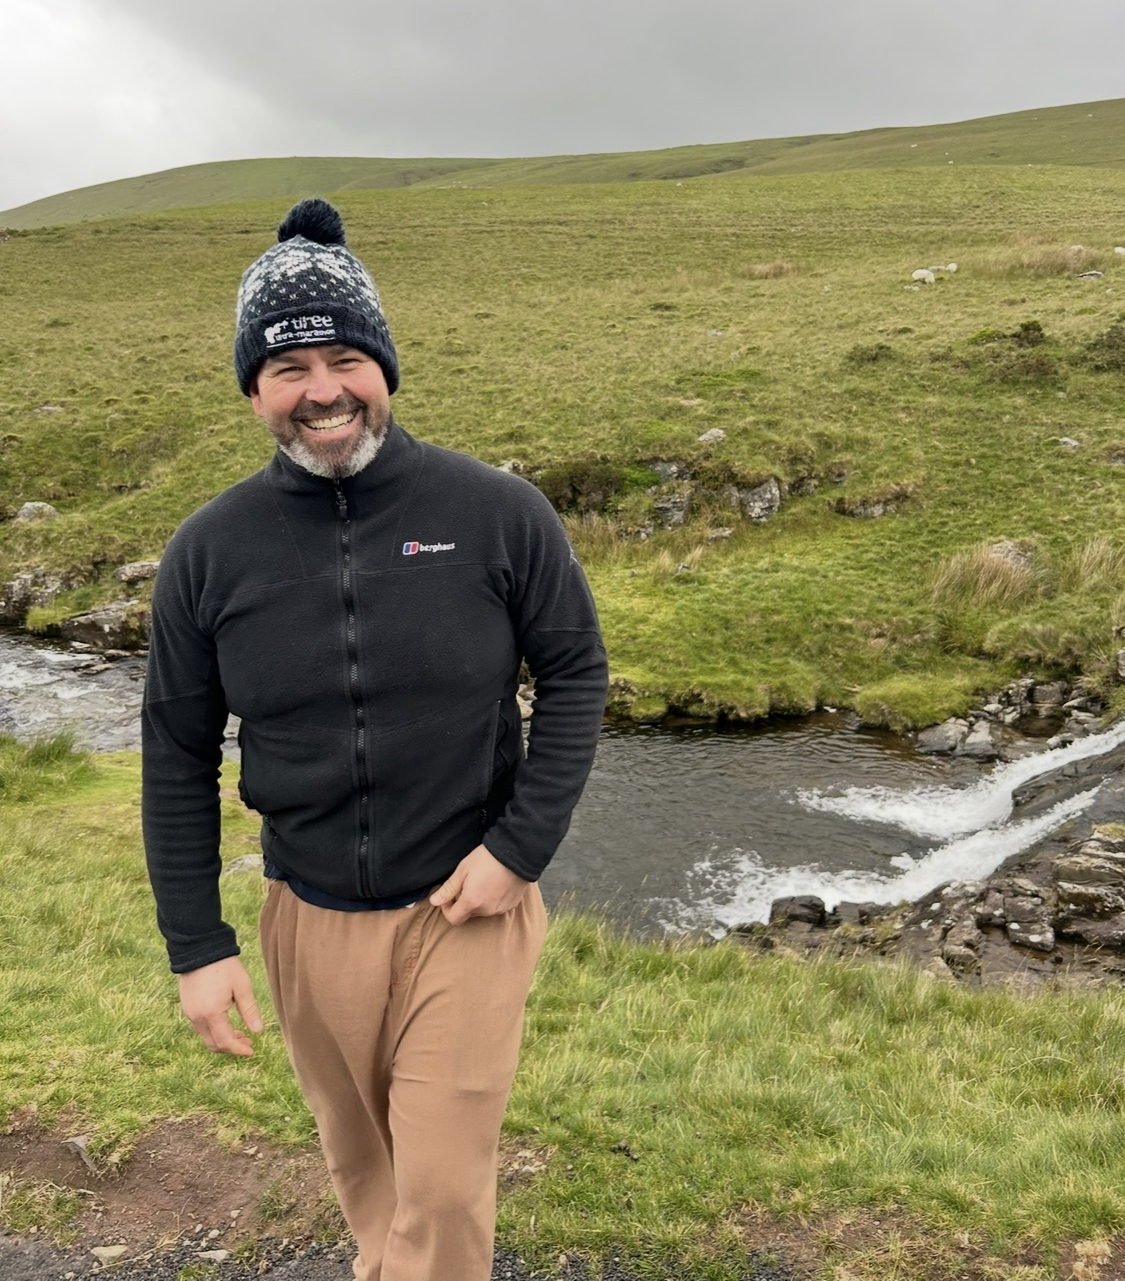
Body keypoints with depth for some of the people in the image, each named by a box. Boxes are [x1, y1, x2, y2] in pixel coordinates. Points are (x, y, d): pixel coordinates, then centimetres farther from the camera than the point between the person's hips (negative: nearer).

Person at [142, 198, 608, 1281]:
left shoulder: (496, 512, -12)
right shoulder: (209, 552, -6)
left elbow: (574, 673, -3)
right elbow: (177, 756, 0)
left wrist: (522, 847, -12)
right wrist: (195, 947, 0)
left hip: (466, 909, -2)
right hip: (308, 918, 3)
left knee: (445, 1189, 6)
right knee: (360, 1163, 23)